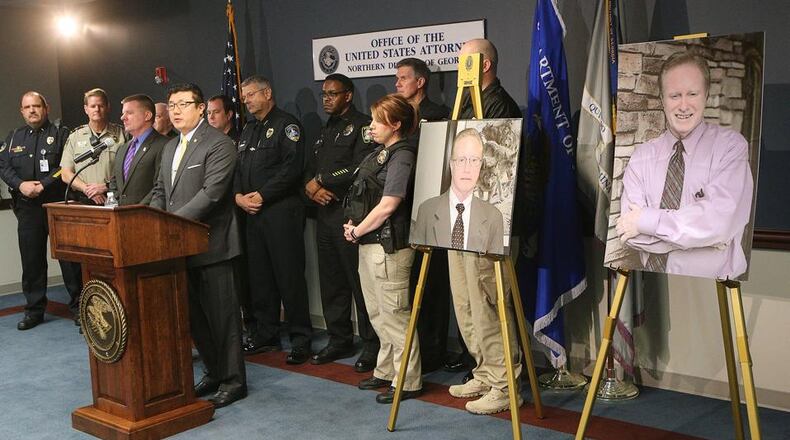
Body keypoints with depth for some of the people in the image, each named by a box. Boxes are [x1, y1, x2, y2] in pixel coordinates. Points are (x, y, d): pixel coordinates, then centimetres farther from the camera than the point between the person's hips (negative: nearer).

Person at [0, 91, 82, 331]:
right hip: (27, 206, 4)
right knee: (31, 258, 6)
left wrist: (43, 185, -17)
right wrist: (20, 185, -9)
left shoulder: (60, 134, 3)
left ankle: (78, 306, 6)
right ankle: (34, 309, 16)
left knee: (69, 255, -3)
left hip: (58, 203, -4)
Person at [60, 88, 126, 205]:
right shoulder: (75, 137, 16)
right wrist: (87, 189, -4)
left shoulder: (120, 135, 9)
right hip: (83, 200, 2)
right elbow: (66, 174, 11)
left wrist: (106, 186, -8)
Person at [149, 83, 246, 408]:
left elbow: (211, 193, -20)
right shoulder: (170, 147, 17)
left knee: (221, 313, 0)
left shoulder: (219, 144, -10)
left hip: (210, 244, -8)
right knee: (194, 314, 15)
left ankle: (233, 380, 11)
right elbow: (160, 191, 21)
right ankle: (213, 372, 29)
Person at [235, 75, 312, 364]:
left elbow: (291, 168, -14)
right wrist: (239, 195, 0)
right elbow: (239, 169, 20)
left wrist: (261, 195, -14)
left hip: (282, 210, -8)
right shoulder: (248, 131, 22)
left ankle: (300, 338, 1)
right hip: (253, 212, 8)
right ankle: (266, 334, 21)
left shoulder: (286, 125, -3)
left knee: (289, 275, -6)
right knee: (259, 275, 11)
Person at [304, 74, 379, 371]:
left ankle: (372, 344, 2)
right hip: (325, 214, 8)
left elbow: (360, 168, -18)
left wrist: (321, 180, -9)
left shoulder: (361, 126, -4)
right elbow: (310, 169, 19)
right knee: (331, 282, 12)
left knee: (360, 282, -6)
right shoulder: (326, 131, 22)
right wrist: (311, 187, -4)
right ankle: (339, 340, 22)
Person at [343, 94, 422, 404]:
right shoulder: (379, 154, 14)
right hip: (368, 245, 10)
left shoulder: (401, 157, -14)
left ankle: (407, 382, 6)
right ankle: (386, 372, 30)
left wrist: (356, 231, -11)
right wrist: (353, 226, 3)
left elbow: (387, 205, -20)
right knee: (378, 314, 18)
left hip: (388, 247, -10)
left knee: (395, 315, -3)